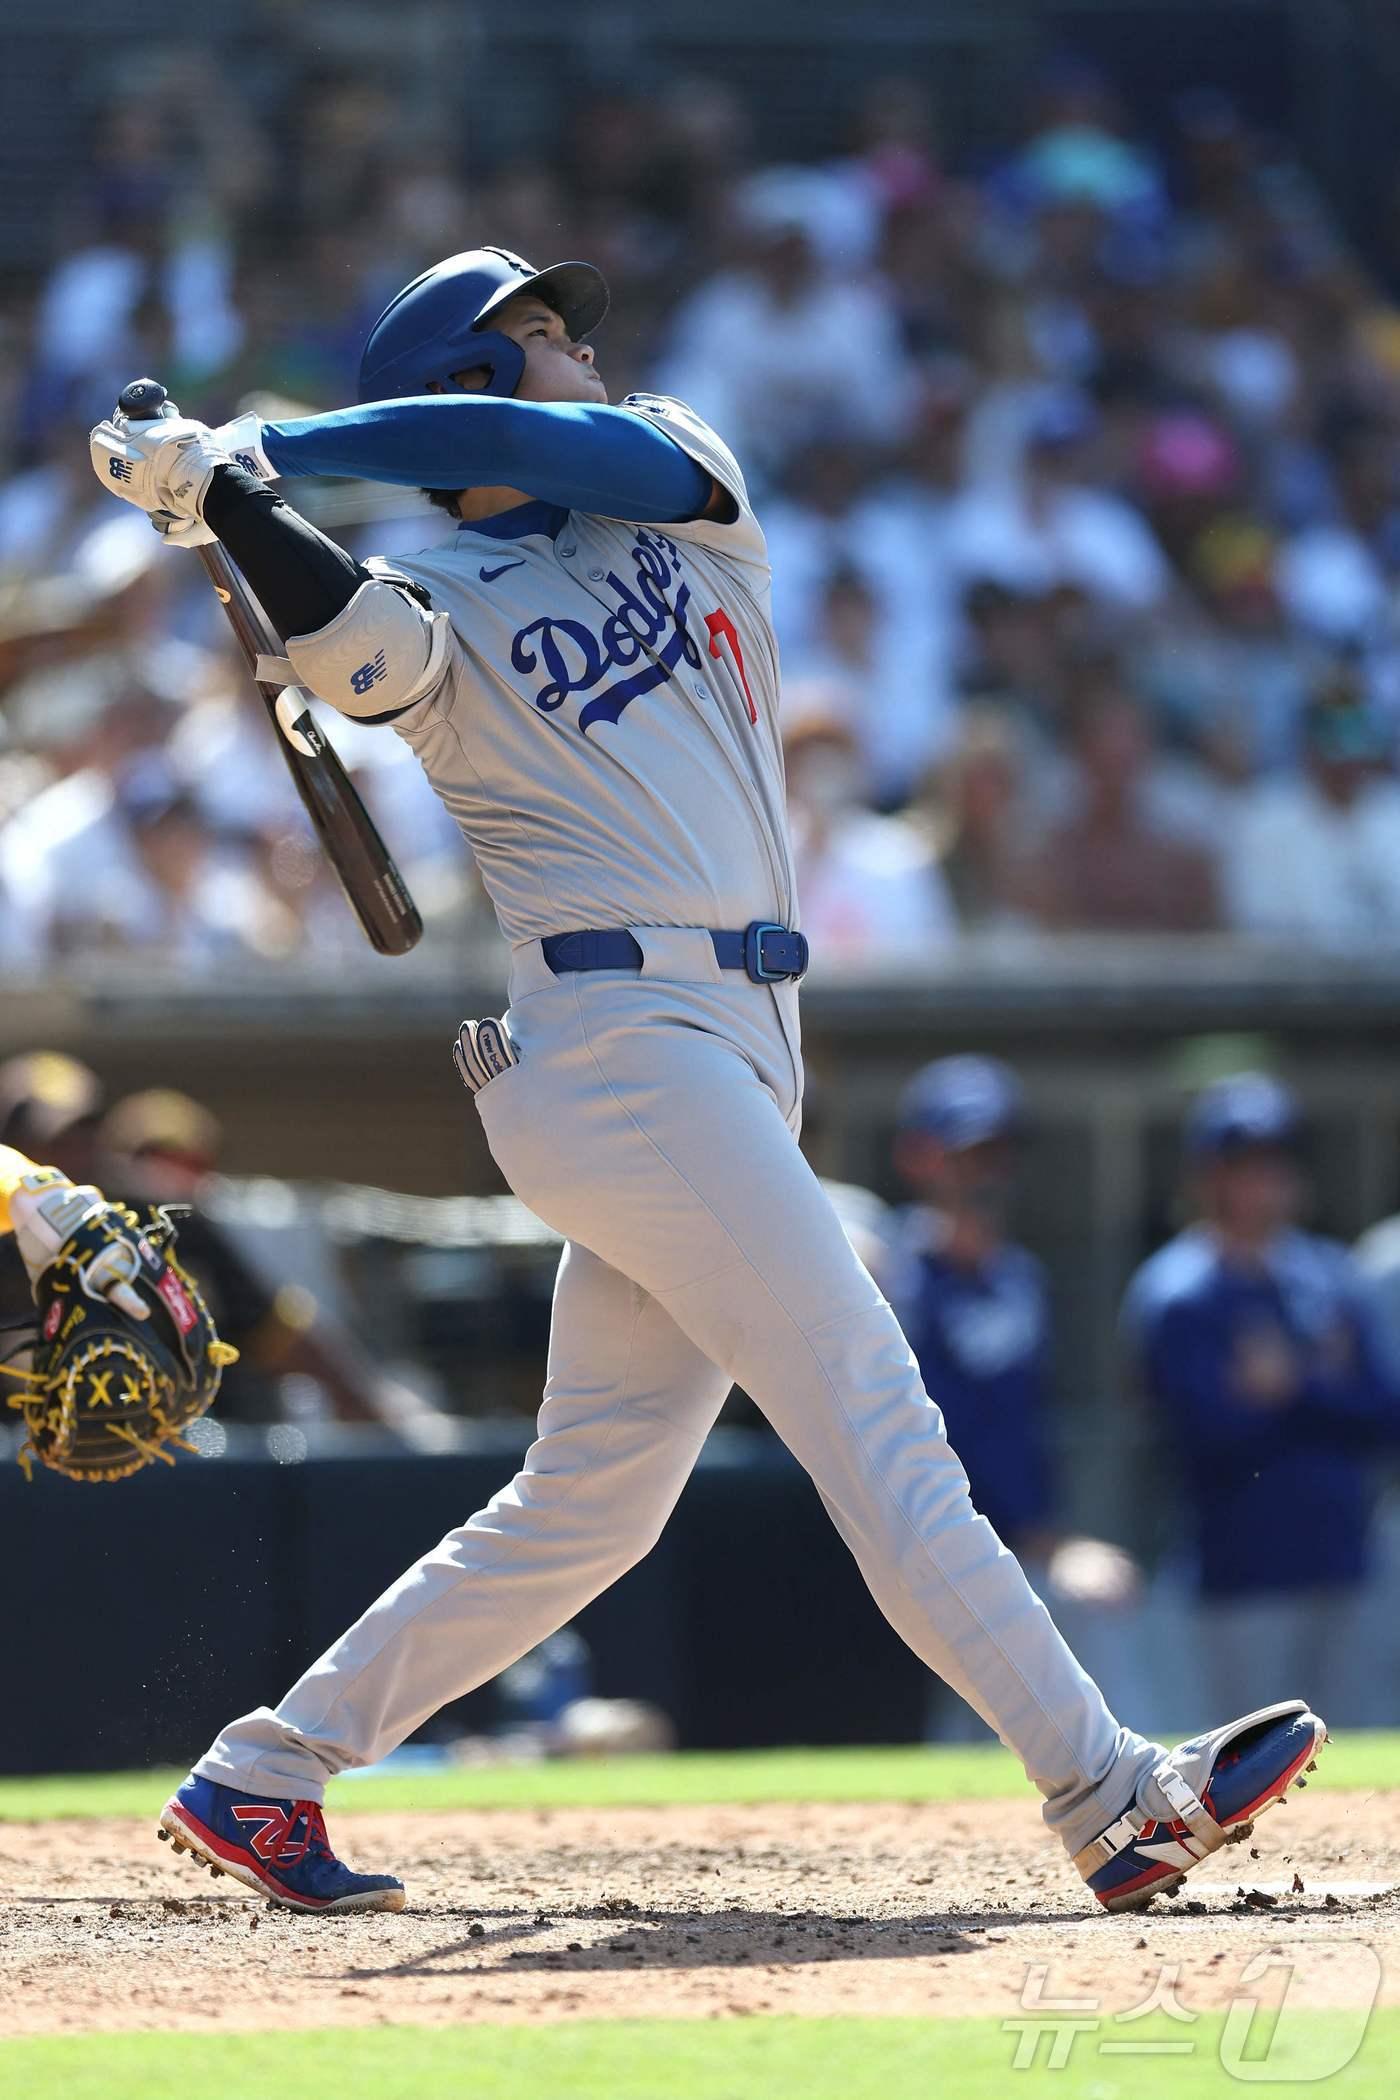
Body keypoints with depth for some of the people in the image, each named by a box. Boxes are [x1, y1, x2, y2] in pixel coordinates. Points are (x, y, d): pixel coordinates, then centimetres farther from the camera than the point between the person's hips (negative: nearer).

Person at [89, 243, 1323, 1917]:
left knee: (589, 1501, 9)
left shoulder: (678, 490, 19)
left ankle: (261, 1779, 16)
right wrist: (217, 495, -32)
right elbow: (350, 646, -22)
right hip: (620, 1042, -7)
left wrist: (269, 449, -4)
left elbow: (534, 446, -2)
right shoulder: (438, 608, 2)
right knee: (872, 1419, -13)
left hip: (728, 1058, 7)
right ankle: (1108, 1798, -17)